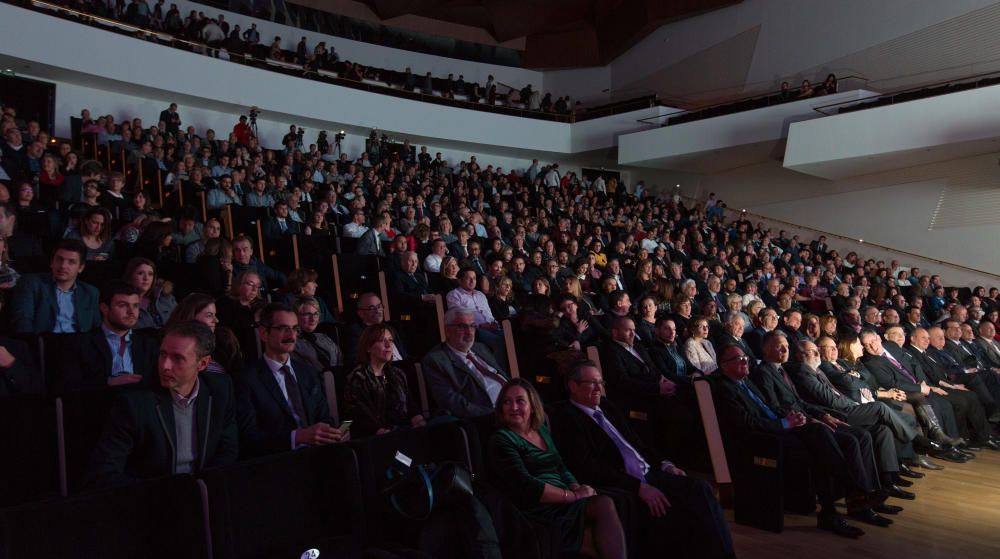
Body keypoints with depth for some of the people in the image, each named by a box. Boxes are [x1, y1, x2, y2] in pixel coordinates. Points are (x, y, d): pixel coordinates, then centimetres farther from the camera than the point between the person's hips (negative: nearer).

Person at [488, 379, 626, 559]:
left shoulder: (543, 431, 19)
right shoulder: (501, 439, -3)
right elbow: (526, 486, -14)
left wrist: (578, 488, -5)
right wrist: (574, 495, -15)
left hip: (564, 502, 6)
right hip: (541, 512, -6)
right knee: (605, 505, -27)